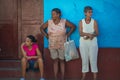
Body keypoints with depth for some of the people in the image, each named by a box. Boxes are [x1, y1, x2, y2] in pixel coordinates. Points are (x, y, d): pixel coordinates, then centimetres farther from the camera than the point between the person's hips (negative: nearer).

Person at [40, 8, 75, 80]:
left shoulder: (64, 22, -8)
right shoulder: (49, 22, -3)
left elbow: (73, 26, 2)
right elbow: (42, 28, 11)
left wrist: (68, 35, -2)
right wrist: (46, 35, 3)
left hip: (62, 45, -1)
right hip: (52, 46, 2)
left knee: (62, 61, 7)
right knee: (55, 61, 7)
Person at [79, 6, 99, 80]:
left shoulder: (94, 22, -3)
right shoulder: (81, 22, -2)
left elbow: (97, 33, -6)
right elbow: (81, 33, -9)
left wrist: (89, 36, -22)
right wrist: (89, 34, -24)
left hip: (93, 43, 0)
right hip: (83, 43, 1)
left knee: (93, 59, 1)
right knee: (84, 59, 7)